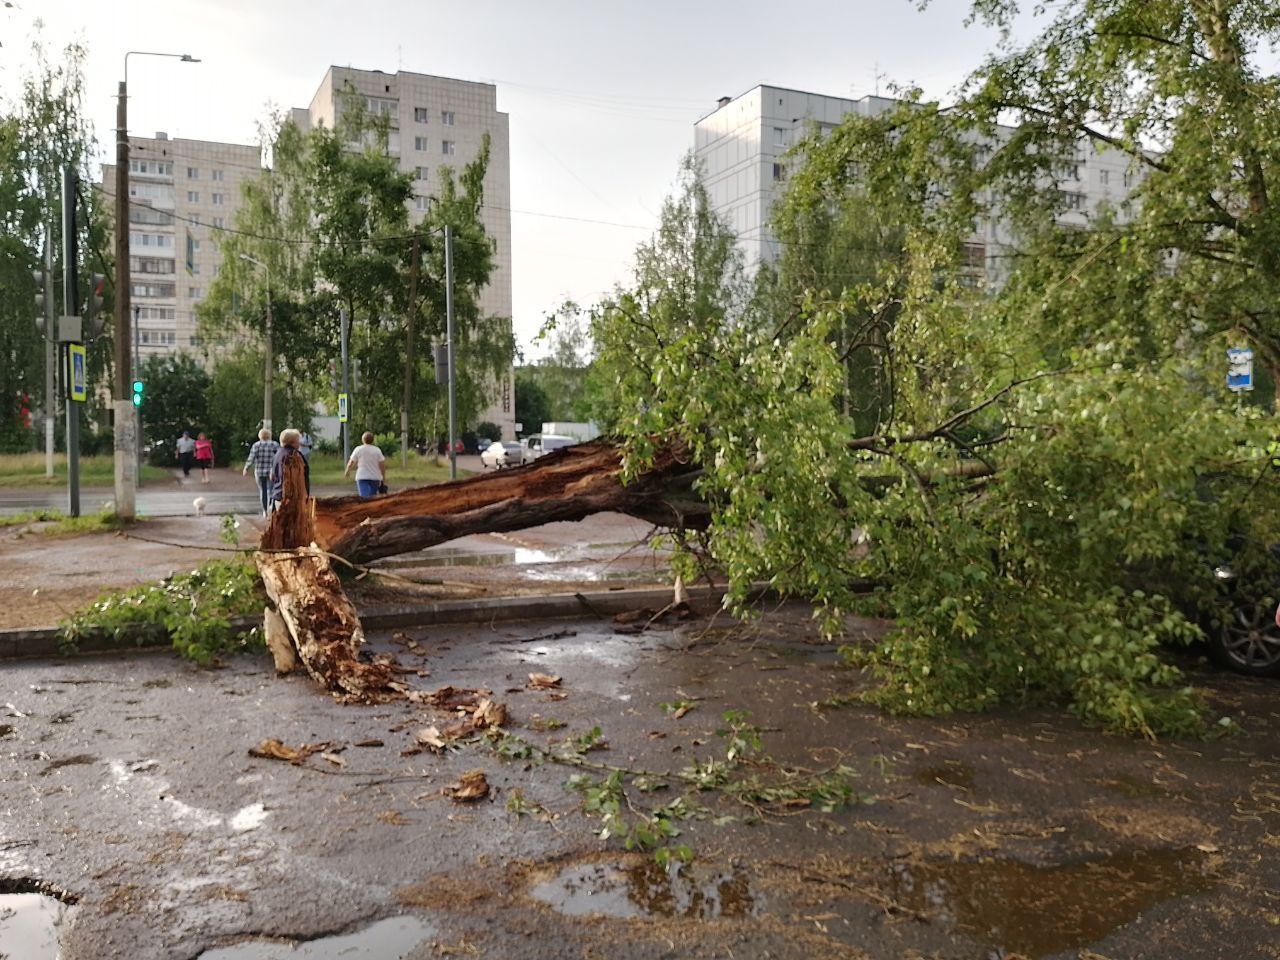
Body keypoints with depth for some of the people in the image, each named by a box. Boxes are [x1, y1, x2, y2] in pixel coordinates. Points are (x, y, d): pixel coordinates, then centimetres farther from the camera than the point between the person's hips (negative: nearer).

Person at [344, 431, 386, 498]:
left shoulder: (358, 449, -2)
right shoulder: (377, 450, 0)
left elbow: (351, 463, 2)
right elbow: (382, 464, -3)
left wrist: (347, 471, 22)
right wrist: (384, 477, 5)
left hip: (362, 477, -2)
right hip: (375, 477, 2)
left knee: (365, 496, -11)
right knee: (373, 496, 14)